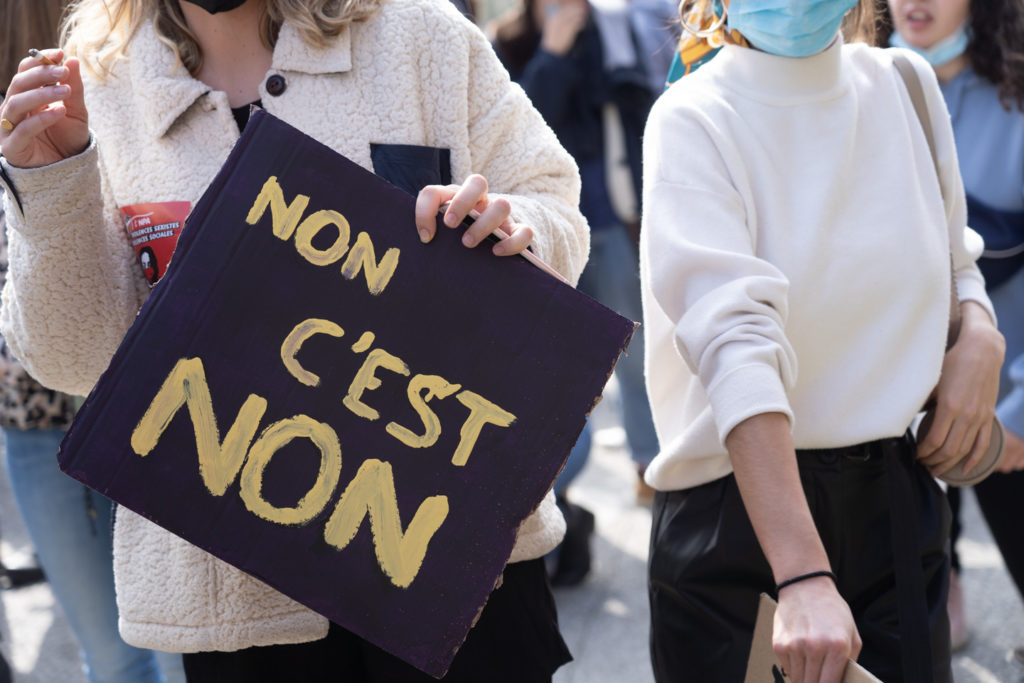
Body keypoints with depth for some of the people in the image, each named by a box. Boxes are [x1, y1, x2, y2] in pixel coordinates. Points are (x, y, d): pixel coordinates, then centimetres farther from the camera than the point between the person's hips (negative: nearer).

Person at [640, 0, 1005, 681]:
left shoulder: (906, 83, 4)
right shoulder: (693, 120, -13)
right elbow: (733, 343, -25)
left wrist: (979, 336, -4)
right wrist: (804, 576, -34)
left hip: (893, 496, 4)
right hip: (733, 497, -4)